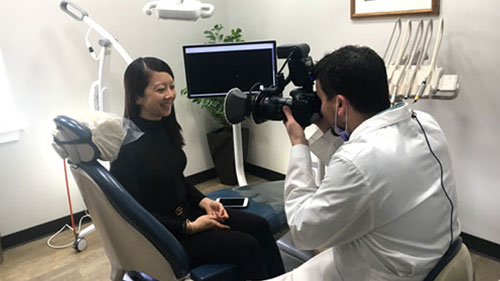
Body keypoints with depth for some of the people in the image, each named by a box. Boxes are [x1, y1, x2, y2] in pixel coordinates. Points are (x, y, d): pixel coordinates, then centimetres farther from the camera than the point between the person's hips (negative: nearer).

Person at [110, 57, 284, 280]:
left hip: (185, 212, 8)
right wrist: (189, 228, -18)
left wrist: (204, 201, -2)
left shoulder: (163, 126, 0)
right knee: (247, 245, -16)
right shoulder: (126, 147, -23)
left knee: (259, 226, -2)